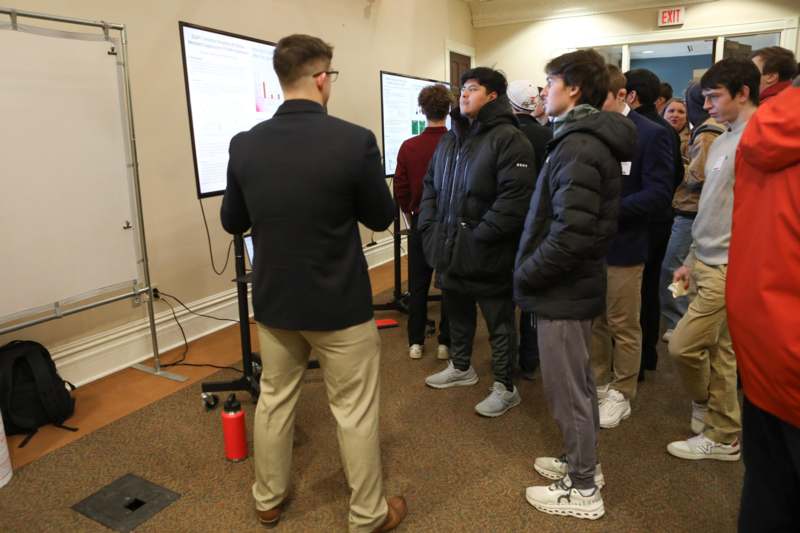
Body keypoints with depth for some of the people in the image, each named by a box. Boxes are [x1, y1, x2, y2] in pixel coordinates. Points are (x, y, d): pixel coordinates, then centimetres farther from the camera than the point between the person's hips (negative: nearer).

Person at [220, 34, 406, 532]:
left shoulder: (245, 144, -5)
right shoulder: (354, 140, -17)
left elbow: (232, 221, 7)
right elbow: (381, 217, -4)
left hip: (274, 300, 5)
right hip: (340, 304, -4)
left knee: (275, 399, 21)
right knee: (356, 412, 11)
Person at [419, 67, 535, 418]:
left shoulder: (508, 138, -12)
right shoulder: (449, 139, 14)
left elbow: (516, 196, -21)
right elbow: (431, 185, 18)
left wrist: (480, 235, -21)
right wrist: (429, 227, 6)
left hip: (487, 254, -7)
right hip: (449, 249, 8)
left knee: (499, 323, 6)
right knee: (457, 314, 22)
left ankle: (505, 388, 21)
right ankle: (461, 368, 42)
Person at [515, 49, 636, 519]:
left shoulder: (578, 147, -20)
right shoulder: (593, 140, 11)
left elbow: (571, 233, -29)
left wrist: (526, 273, -15)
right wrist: (532, 270, 13)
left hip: (563, 290, -10)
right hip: (578, 284, 10)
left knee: (568, 391, 4)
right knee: (580, 383, 21)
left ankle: (582, 490, 21)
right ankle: (583, 464, 38)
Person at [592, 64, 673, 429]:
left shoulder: (651, 135, -8)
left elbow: (659, 193, -14)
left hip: (623, 246, -4)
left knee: (623, 326, 8)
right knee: (594, 322, 14)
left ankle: (621, 394, 23)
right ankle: (599, 384, 31)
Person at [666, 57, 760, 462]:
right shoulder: (722, 142, 15)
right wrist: (692, 260, 18)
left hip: (731, 269, -8)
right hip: (708, 264, 8)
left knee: (683, 345, -4)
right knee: (720, 352, 13)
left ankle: (704, 408, 23)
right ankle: (723, 435, 25)